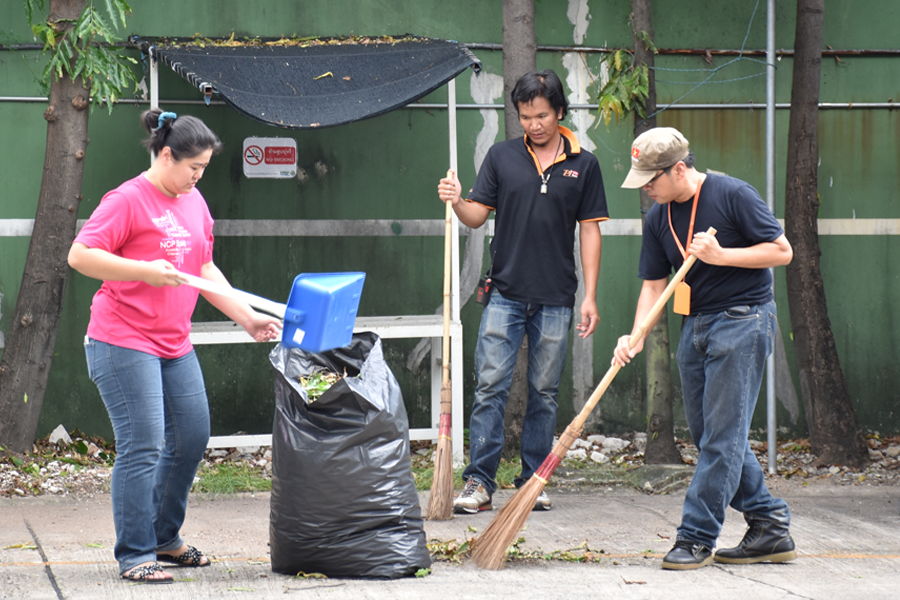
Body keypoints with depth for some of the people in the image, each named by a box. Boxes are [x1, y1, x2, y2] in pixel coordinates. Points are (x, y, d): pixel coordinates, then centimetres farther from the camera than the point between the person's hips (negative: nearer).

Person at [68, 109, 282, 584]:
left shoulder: (194, 202, 13)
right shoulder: (128, 200, -12)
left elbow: (205, 270, 20)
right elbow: (80, 255, -17)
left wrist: (247, 317, 12)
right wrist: (144, 270, -25)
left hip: (174, 344, 8)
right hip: (123, 343, -8)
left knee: (192, 437, 10)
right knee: (143, 447, -9)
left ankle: (164, 538, 26)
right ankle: (135, 555, -1)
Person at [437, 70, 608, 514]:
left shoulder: (583, 165, 5)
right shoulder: (502, 156, 6)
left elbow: (589, 231, 5)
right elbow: (477, 215, 5)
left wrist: (590, 297, 1)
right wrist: (456, 202, -18)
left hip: (556, 299, 0)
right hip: (505, 293, 0)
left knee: (544, 394, 7)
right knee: (490, 388, -5)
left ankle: (533, 482, 14)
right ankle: (479, 484, -3)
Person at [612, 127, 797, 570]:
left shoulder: (733, 195, -13)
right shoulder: (658, 217, 6)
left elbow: (782, 251, -11)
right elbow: (653, 284, 7)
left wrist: (720, 255, -20)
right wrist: (636, 338, -8)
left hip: (743, 320, -8)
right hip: (696, 325, 8)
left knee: (722, 435, -8)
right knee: (709, 433, 9)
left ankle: (697, 537, -6)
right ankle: (770, 526, 17)